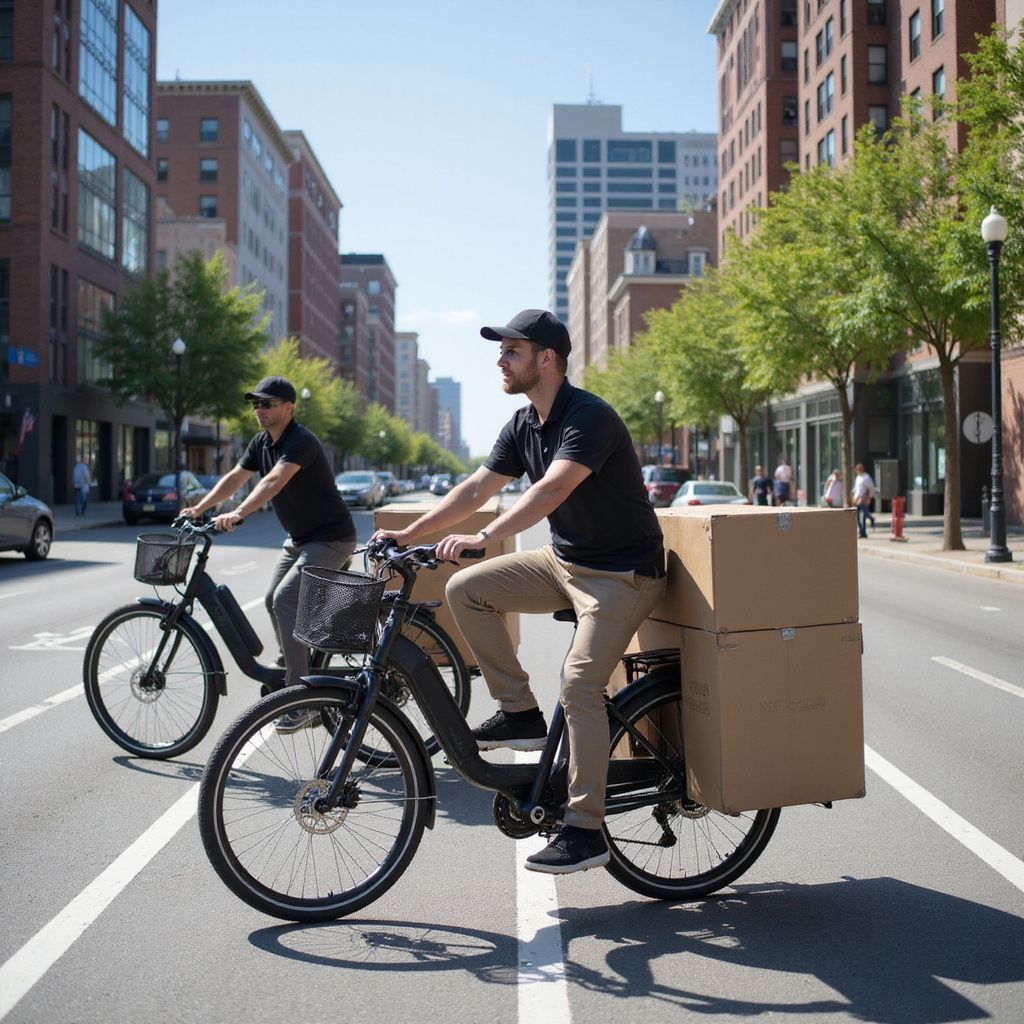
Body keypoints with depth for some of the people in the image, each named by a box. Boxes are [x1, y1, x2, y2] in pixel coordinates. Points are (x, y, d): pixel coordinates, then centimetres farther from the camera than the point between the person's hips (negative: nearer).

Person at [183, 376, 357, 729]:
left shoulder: (301, 441, -23)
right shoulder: (261, 442, 6)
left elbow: (274, 481, -37)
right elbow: (234, 478, 5)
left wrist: (238, 514, -48)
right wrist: (198, 509, -6)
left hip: (331, 539, -10)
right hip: (299, 538, 10)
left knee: (286, 599, -21)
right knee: (273, 600, 13)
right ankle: (291, 669, 36)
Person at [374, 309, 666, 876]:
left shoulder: (590, 418, -21)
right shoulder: (522, 425, 6)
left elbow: (552, 489, -35)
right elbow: (476, 488, 7)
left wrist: (482, 538, -45)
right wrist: (410, 533, -1)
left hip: (622, 572, -8)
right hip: (564, 559, 8)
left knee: (580, 686, -19)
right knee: (466, 589, -6)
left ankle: (584, 830, -9)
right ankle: (519, 712, 3)